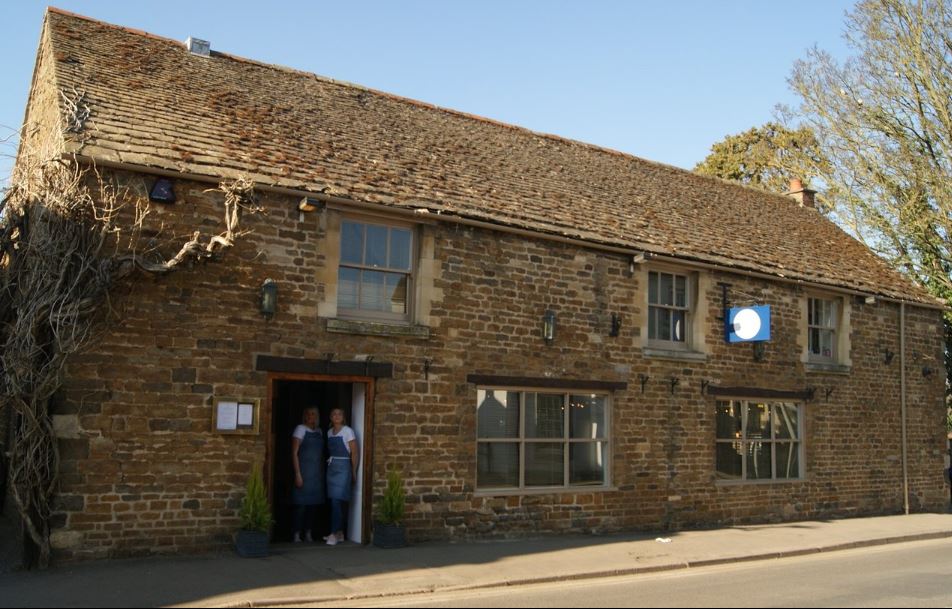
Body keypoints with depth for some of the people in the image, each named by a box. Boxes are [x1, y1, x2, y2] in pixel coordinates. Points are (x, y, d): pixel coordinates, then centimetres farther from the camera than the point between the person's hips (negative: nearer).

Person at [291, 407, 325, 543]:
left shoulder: (319, 431, 12)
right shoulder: (300, 429, -4)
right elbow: (294, 453, -8)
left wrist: (322, 473, 11)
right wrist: (297, 474, -14)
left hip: (317, 473, 5)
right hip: (304, 472, -5)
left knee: (313, 503, 6)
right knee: (301, 503, -5)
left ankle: (308, 533, 14)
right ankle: (297, 534, 2)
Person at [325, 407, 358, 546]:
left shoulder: (348, 432, -7)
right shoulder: (329, 432, 11)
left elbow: (355, 454, -7)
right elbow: (330, 450, 13)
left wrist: (354, 472, -8)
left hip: (342, 468, -6)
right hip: (331, 467, 6)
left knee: (337, 501, -11)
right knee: (335, 501, 7)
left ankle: (334, 533, -8)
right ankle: (339, 533, 14)